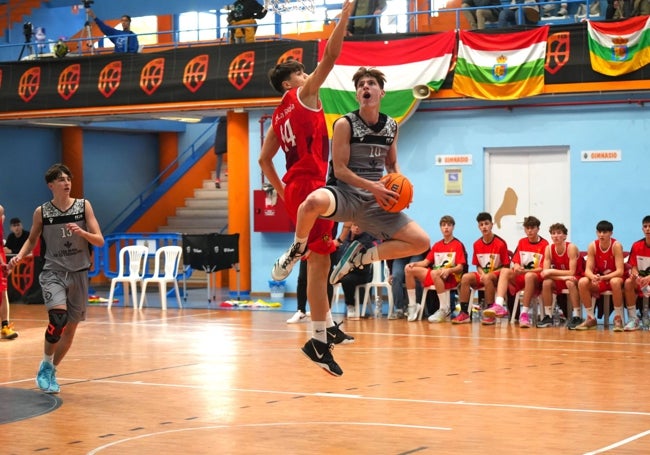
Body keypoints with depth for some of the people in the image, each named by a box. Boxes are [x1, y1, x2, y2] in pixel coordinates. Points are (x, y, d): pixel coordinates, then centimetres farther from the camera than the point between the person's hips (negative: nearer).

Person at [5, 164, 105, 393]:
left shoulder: (84, 206, -1)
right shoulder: (41, 212, -2)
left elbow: (100, 241, -2)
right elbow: (32, 240, 12)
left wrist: (82, 232, -21)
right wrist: (20, 255, -7)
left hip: (79, 274, 2)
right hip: (53, 272, -2)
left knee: (70, 329, 9)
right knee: (58, 318, -26)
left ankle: (51, 371, 30)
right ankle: (45, 366, -5)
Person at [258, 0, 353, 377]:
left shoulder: (279, 117, 19)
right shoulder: (303, 95, -2)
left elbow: (265, 159, 22)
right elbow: (330, 57, -10)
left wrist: (281, 190, 25)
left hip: (294, 187, 9)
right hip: (309, 186, -9)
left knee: (320, 256, 17)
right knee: (319, 259, -11)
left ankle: (327, 325, 20)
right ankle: (319, 341, -13)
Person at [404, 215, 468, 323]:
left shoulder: (458, 245, -1)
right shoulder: (437, 245, 17)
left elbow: (460, 267, -9)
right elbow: (426, 262, 13)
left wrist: (448, 270, -29)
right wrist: (414, 264, -8)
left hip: (452, 277, -7)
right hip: (435, 275, 7)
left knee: (434, 273, -40)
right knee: (409, 270, -7)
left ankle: (445, 310, -32)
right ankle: (412, 306, -6)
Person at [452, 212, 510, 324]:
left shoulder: (500, 243, -9)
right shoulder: (477, 244, 6)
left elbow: (506, 266, -7)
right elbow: (478, 265, 13)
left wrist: (490, 274, -18)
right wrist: (482, 274, -9)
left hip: (497, 275, -5)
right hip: (483, 274, 5)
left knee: (487, 279, -39)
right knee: (466, 278, -23)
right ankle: (464, 313, -23)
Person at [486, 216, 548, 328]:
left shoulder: (544, 244, -1)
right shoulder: (522, 242, 15)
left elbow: (543, 268, -7)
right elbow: (515, 262, 11)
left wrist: (526, 270, -20)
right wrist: (517, 267, -14)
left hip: (536, 278, -5)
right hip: (520, 277, 5)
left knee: (529, 276, -38)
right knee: (505, 271, -23)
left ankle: (524, 313, -37)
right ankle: (499, 305, -43)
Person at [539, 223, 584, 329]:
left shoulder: (571, 248, -21)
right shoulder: (549, 249, -9)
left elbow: (572, 272, -25)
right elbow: (545, 273, -14)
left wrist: (552, 271, -25)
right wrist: (562, 277, -28)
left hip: (577, 278, -4)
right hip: (560, 280, 4)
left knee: (570, 283, -36)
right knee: (546, 283, -24)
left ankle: (577, 317, -31)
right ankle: (548, 317, -15)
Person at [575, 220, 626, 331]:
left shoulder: (616, 246, -17)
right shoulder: (592, 246, -8)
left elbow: (620, 271, -23)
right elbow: (588, 270, -11)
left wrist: (603, 277, -36)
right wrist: (593, 277, -35)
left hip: (614, 278, -3)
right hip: (598, 281, 3)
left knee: (615, 282, -39)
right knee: (582, 282, -26)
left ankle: (618, 318, -24)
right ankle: (591, 318, -13)